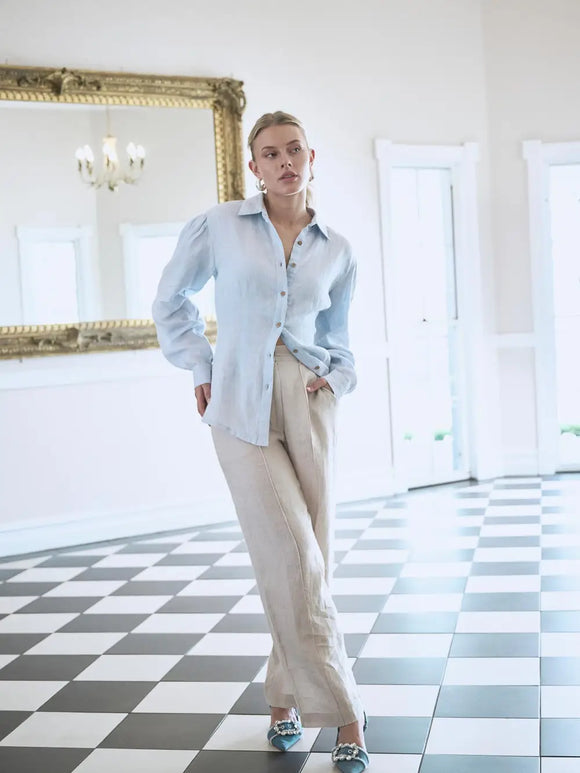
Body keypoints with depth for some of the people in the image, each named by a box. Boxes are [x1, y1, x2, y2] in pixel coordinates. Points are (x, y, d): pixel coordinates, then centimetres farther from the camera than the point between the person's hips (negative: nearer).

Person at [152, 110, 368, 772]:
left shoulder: (337, 251, 10)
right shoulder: (218, 226, 2)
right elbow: (172, 302, 14)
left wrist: (335, 380, 2)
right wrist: (201, 371, 7)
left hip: (308, 402, 3)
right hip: (241, 407, -2)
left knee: (307, 557, 3)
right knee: (292, 556, -8)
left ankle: (285, 695, 21)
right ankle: (343, 710, 2)